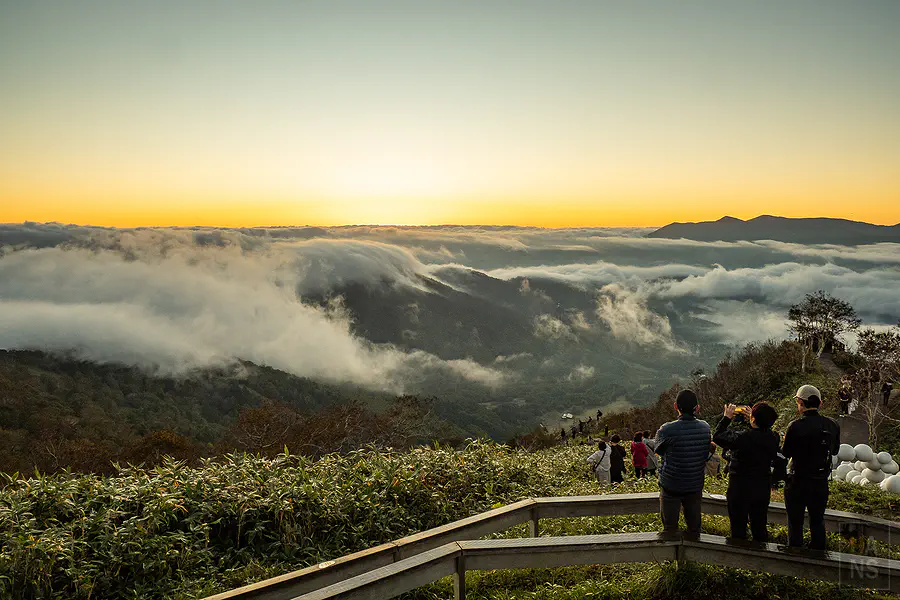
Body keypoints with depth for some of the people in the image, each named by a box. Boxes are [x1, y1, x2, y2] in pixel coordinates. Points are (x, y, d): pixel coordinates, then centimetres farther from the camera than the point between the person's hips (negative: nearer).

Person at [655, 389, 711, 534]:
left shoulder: (666, 430, -23)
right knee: (694, 527, 18)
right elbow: (707, 454, 7)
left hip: (671, 486, -4)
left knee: (670, 529, 9)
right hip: (696, 486, 4)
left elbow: (659, 450, -6)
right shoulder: (705, 427, -9)